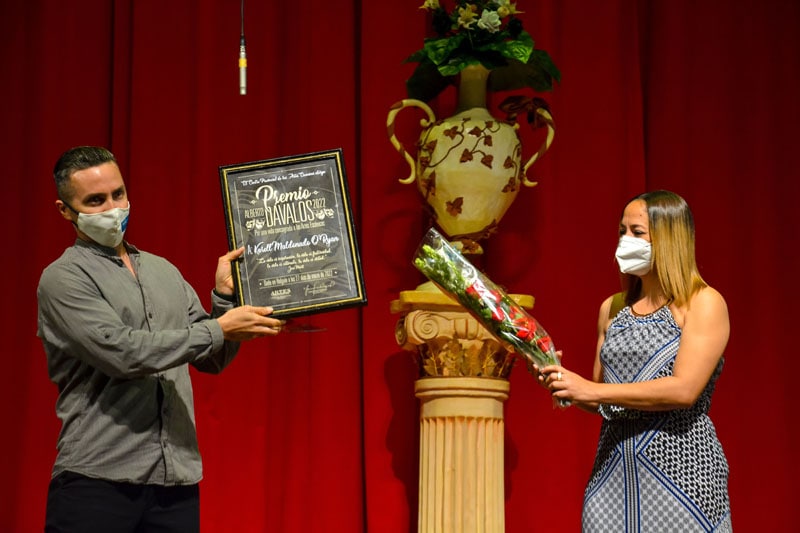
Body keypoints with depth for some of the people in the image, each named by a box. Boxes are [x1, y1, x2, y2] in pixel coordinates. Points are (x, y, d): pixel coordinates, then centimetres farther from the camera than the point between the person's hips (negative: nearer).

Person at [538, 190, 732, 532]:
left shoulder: (703, 303, -5)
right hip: (612, 473, 5)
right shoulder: (612, 308, 12)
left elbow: (684, 390, -17)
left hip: (682, 470, -5)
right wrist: (565, 386, -3)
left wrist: (592, 390, -17)